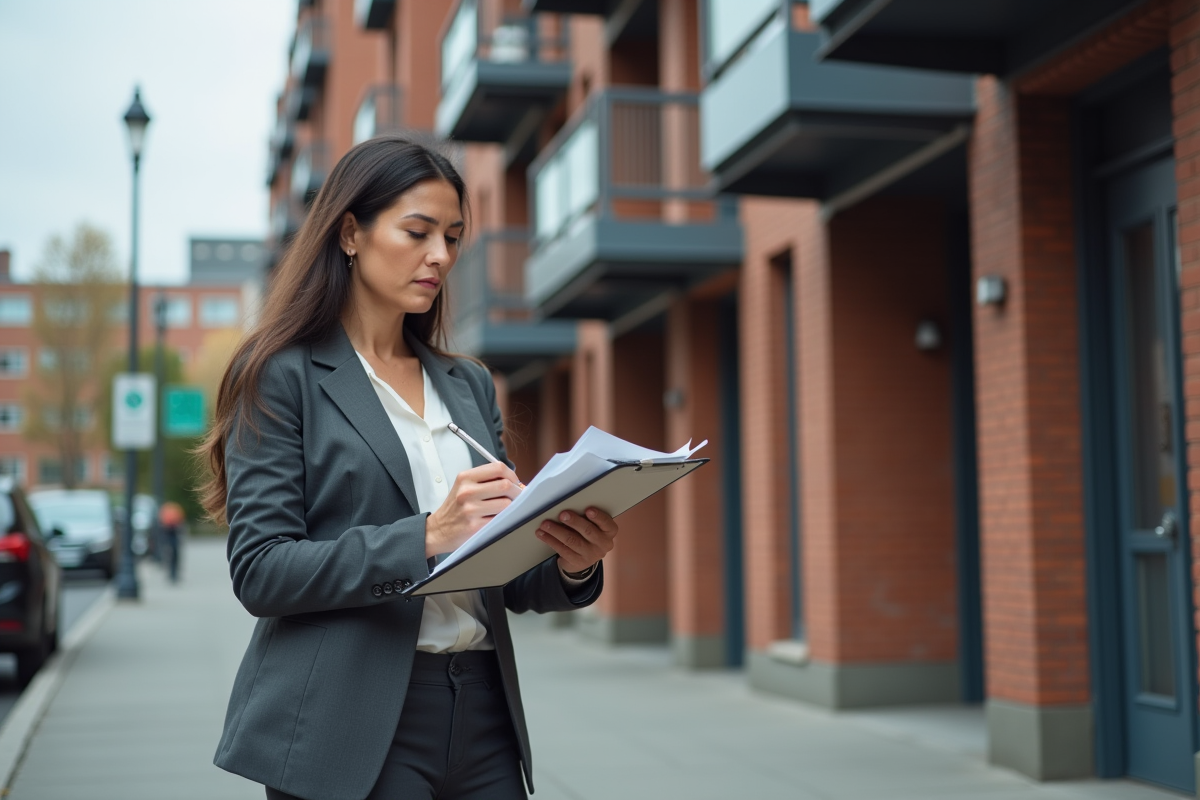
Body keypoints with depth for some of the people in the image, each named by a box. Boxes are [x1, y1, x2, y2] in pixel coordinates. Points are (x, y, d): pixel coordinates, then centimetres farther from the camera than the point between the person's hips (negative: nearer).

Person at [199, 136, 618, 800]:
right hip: (350, 729, -5)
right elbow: (259, 571, -12)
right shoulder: (282, 376, -3)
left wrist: (569, 566, -9)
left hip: (482, 720, 5)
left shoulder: (470, 386, 13)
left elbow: (506, 579, 13)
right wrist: (424, 538, -23)